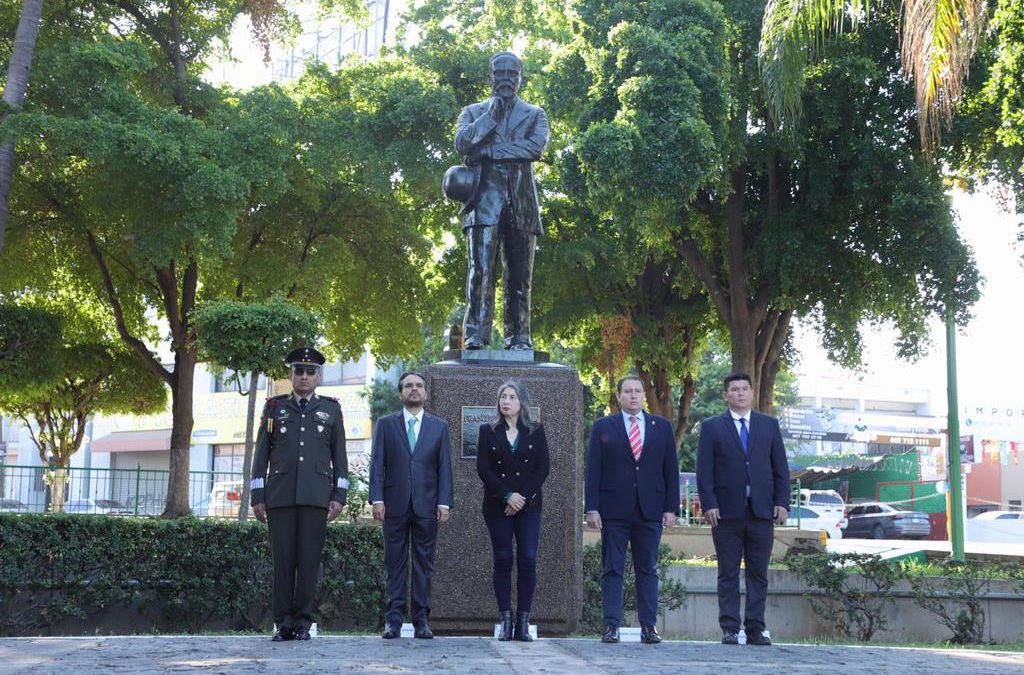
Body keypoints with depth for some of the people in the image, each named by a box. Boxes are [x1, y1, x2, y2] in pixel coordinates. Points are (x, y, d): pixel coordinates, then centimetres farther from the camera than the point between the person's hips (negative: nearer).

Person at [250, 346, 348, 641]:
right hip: (280, 495, 0)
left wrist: (339, 495, 1)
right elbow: (261, 454, 11)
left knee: (309, 559, -3)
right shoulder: (275, 407, 13)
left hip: (316, 495, 0)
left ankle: (303, 621, 3)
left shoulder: (331, 409, 13)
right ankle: (283, 623, 3)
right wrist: (258, 496, 3)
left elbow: (339, 456, 10)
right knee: (283, 559, -1)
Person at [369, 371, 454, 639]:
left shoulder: (439, 426, 11)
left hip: (426, 505, 1)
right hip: (395, 504, 0)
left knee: (424, 564, 2)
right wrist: (377, 499, -7)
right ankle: (393, 619, 4)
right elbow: (377, 465, 3)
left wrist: (444, 503, -4)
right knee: (395, 564, 2)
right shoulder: (386, 424, 9)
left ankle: (422, 619, 5)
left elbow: (444, 467, 6)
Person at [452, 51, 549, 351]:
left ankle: (519, 337, 1)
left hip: (521, 201, 1)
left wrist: (489, 150, -6)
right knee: (481, 269, -12)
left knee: (520, 275, -1)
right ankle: (475, 334, -15)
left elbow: (537, 146, -2)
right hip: (485, 199, -1)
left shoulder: (534, 114, 19)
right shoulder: (474, 111, 19)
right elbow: (461, 143, 0)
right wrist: (490, 116, -4)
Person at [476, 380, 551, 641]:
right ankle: (506, 622, 2)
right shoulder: (488, 431, 6)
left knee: (528, 560, -7)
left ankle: (523, 623, -4)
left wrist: (523, 497, -10)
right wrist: (507, 496, -11)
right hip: (497, 506, 0)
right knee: (503, 561, -1)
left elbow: (543, 467, 1)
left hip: (529, 505, 0)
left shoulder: (535, 431, 7)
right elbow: (483, 468, -1)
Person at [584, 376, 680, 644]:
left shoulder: (662, 427, 11)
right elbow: (593, 470, 2)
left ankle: (649, 627, 7)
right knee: (612, 571, 0)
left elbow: (671, 470, 9)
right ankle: (611, 626, 1)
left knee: (648, 571, 3)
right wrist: (592, 508, -6)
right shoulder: (603, 427, 7)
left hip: (650, 511, 1)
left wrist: (671, 507, 1)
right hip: (614, 511, -1)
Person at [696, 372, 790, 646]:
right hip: (726, 511, -2)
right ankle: (730, 629, 5)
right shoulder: (712, 427, 6)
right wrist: (708, 504, -9)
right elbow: (704, 470, 1)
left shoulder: (769, 425, 12)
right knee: (728, 574, 2)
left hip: (761, 511, 2)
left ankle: (755, 629, 8)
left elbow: (780, 467, 10)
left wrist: (781, 502, 0)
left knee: (758, 574, 3)